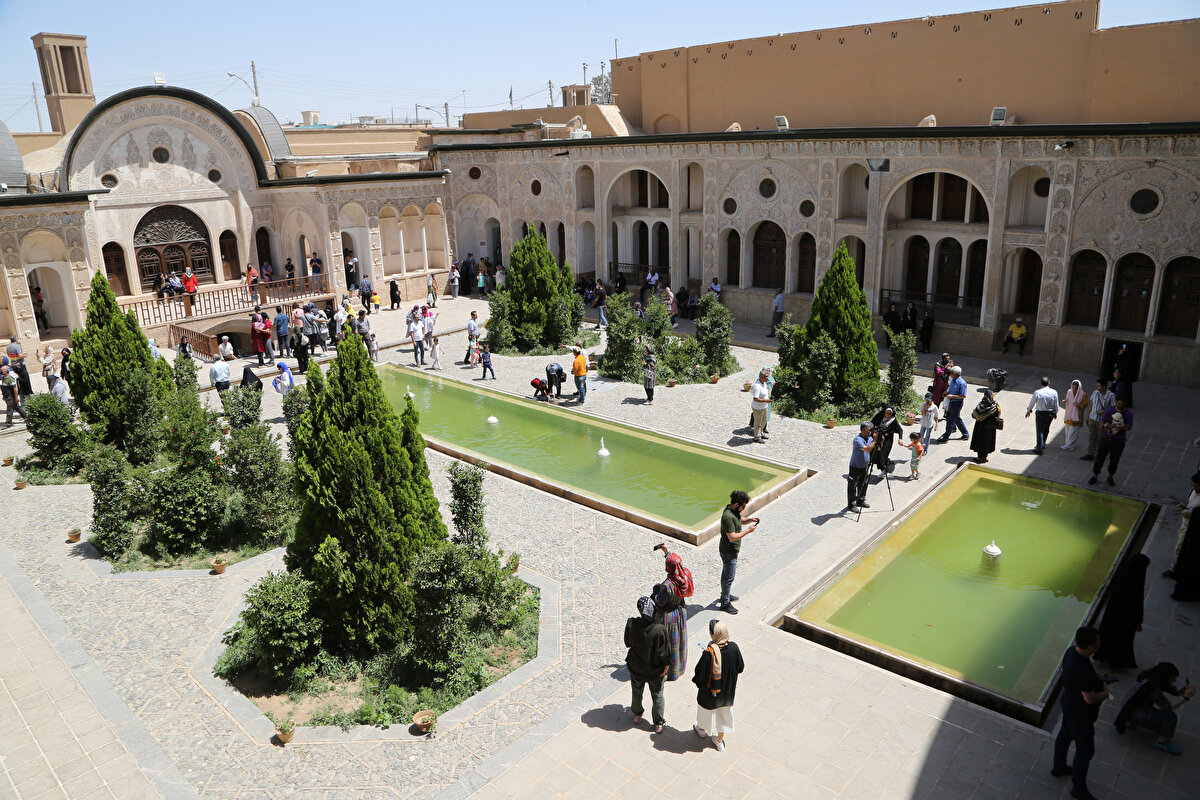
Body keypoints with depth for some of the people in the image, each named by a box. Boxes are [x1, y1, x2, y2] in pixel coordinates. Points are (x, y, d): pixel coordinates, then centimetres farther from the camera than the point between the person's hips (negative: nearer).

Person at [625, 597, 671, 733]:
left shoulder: (631, 624, -25)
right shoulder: (660, 629, -30)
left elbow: (627, 643, -6)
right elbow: (665, 652, -19)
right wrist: (666, 668, -3)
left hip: (636, 668, 2)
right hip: (655, 671, -2)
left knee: (637, 693, 29)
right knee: (657, 696, 22)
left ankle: (637, 715, 50)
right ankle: (659, 724, 36)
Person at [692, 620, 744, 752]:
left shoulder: (709, 653, -35)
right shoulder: (733, 648, -22)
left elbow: (700, 674, -25)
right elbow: (740, 667, -6)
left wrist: (696, 680, -3)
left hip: (710, 690, -3)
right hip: (728, 689, 3)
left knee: (706, 709, 26)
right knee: (724, 712, 26)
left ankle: (702, 729, 53)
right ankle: (720, 740, 41)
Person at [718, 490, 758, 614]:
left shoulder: (734, 510, -1)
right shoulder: (728, 516, -32)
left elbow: (741, 520, 17)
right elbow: (732, 537, -32)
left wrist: (750, 520, -4)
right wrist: (748, 531, -26)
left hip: (731, 549, 10)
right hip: (729, 551, -10)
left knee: (726, 573, 25)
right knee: (729, 577, 2)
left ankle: (725, 595, 43)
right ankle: (725, 603, 14)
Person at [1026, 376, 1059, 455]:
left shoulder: (1037, 393, -15)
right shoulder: (1054, 392, -6)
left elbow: (1032, 403, -3)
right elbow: (1056, 405, 3)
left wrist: (1028, 411, 13)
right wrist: (1056, 413, 19)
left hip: (1040, 413, -3)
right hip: (1050, 413, 3)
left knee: (1040, 431, 3)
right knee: (1046, 430, 19)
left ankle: (1039, 449, 3)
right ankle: (1042, 445, 33)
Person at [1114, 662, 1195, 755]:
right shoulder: (1154, 688, -30)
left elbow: (1176, 691, 1)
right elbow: (1168, 707, -22)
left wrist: (1186, 688, -20)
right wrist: (1185, 697, -28)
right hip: (1135, 714, -10)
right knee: (1170, 717, -19)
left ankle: (1132, 723, 22)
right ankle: (1162, 743, 3)